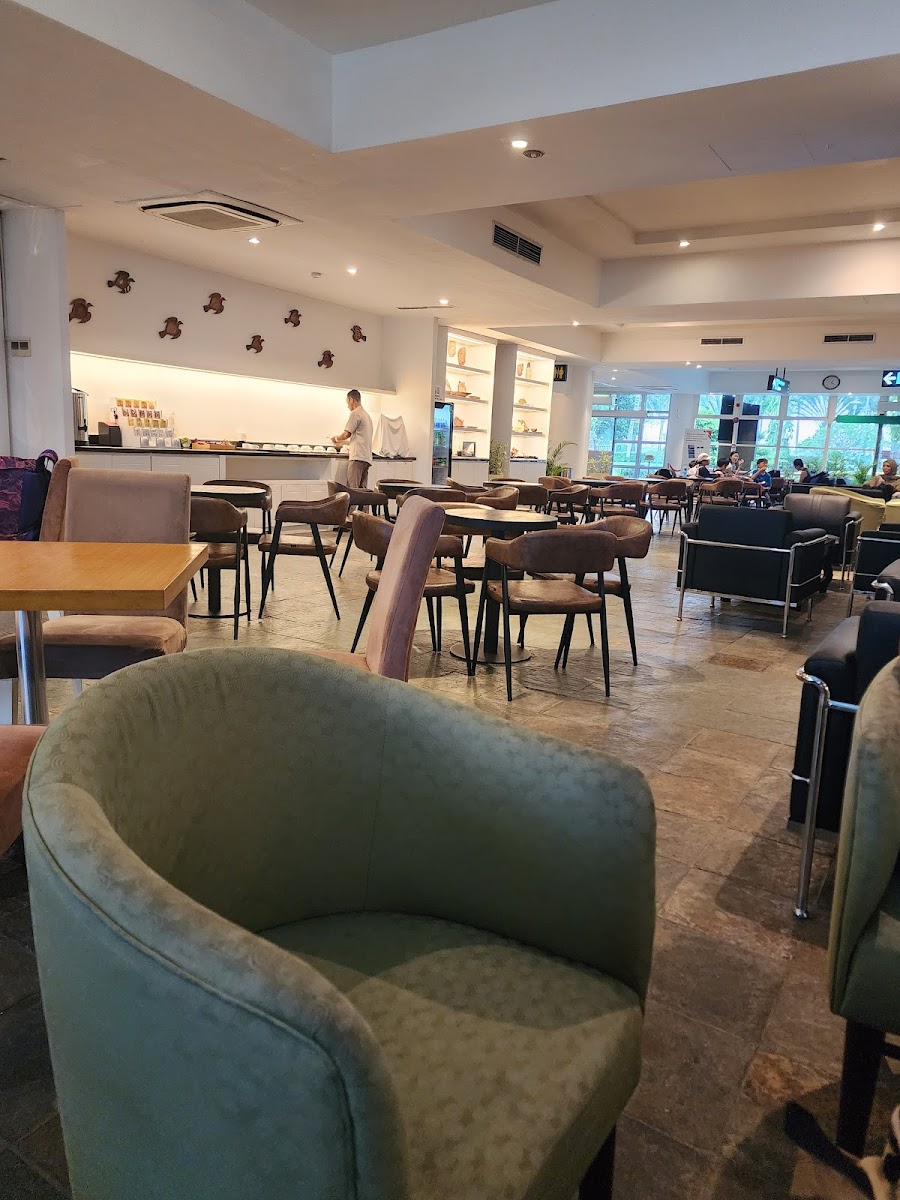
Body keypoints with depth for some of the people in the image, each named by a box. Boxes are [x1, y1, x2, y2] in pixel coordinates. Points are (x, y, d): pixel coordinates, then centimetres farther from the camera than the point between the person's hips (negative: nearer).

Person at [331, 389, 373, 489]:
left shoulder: (355, 413, -3)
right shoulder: (367, 415, 24)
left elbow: (346, 434, -6)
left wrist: (337, 438, 15)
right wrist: (344, 442, 39)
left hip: (358, 456, -9)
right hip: (367, 458, 9)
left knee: (352, 488, -15)